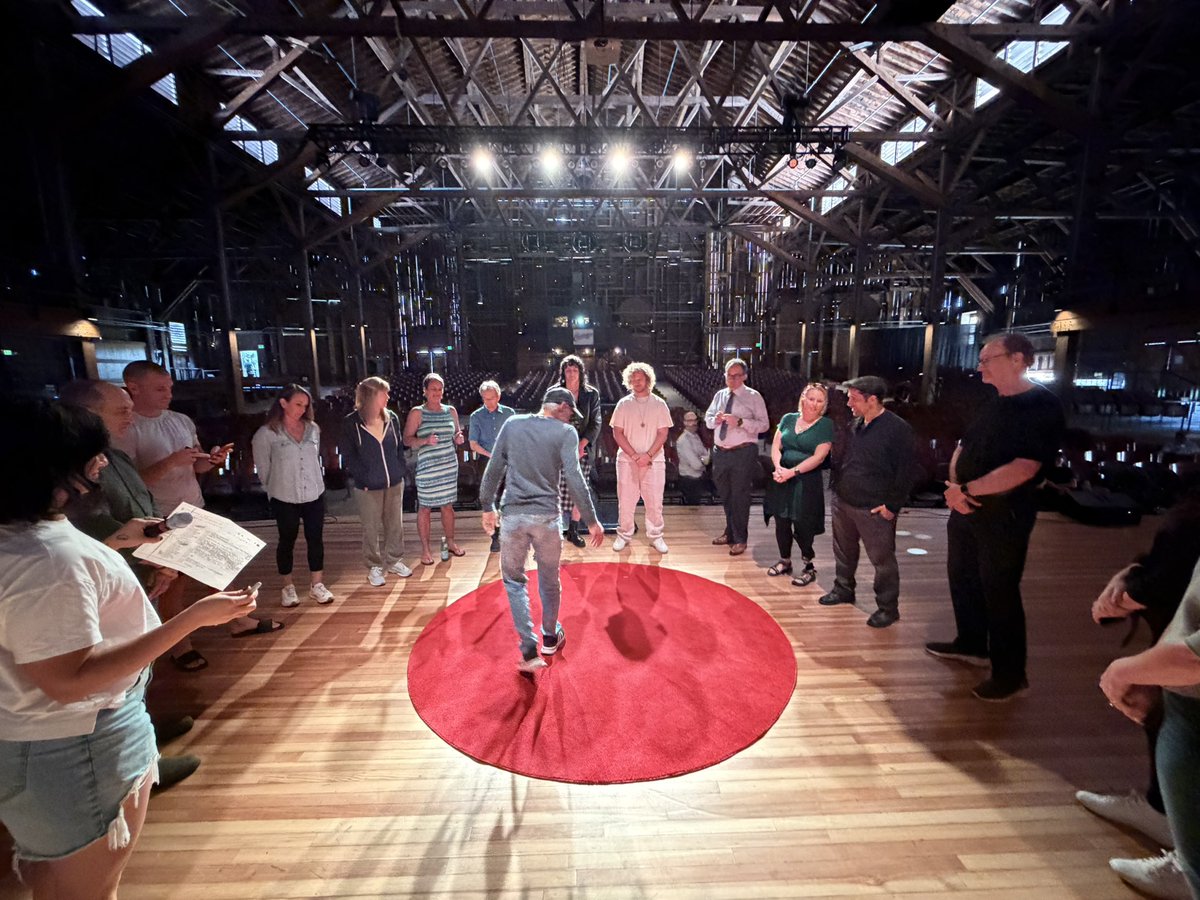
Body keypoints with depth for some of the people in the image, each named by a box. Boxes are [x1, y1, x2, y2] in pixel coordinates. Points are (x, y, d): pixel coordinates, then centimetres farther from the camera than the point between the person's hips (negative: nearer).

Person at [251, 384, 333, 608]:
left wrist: (314, 483, 10)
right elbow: (263, 468, -1)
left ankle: (316, 585, 22)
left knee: (316, 540, 9)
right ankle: (287, 587, 28)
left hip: (314, 495, 3)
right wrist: (275, 490, 5)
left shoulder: (313, 429, 1)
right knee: (287, 541, 12)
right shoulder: (266, 433, -9)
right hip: (284, 499, -3)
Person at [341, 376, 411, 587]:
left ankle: (394, 561, 32)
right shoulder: (351, 423, -8)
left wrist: (402, 471, 2)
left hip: (395, 483, 4)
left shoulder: (392, 418, 3)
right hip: (368, 487, -4)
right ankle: (374, 567, 25)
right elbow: (349, 457, -6)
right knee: (371, 529, 8)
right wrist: (363, 479, -12)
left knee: (395, 524, 14)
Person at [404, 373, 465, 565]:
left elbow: (457, 434, 18)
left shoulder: (451, 411, 8)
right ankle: (425, 548, 16)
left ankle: (450, 542, 29)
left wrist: (459, 439, -5)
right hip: (427, 468, -4)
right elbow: (407, 440, -7)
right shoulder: (416, 413, -5)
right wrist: (425, 441, -24)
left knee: (448, 505, 13)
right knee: (425, 507, 3)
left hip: (449, 465, 4)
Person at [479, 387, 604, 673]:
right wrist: (591, 521, -6)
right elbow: (575, 480, -12)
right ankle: (550, 638, 37)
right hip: (547, 517, -1)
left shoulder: (512, 424, 6)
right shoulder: (565, 432, -3)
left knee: (514, 580, 15)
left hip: (513, 515, 2)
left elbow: (494, 469, 7)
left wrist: (487, 507, 17)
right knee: (549, 580, 18)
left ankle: (529, 651, 9)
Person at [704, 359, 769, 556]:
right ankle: (730, 532, 35)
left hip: (743, 453, -6)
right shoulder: (719, 395, 10)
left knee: (740, 497, 0)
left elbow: (764, 424, -11)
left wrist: (740, 422, -24)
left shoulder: (753, 396, -5)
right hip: (720, 452, 6)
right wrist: (715, 419, -7)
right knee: (725, 495, 17)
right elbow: (707, 419, 16)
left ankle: (740, 539, 15)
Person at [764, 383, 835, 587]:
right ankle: (785, 561, 29)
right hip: (782, 479, 4)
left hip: (807, 482, -4)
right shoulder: (788, 418, 7)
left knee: (802, 526, 0)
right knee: (781, 522, 10)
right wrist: (778, 467, -14)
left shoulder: (826, 425, -5)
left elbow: (818, 457, -13)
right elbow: (776, 446, 4)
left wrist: (792, 472, -19)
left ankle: (809, 567, 19)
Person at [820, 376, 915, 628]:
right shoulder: (854, 425, 8)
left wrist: (892, 505, -14)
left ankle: (888, 608, 19)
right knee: (844, 551, 19)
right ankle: (843, 590, 38)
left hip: (874, 510, -7)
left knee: (882, 560, 4)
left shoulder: (898, 428, -13)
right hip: (843, 503, 7)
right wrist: (837, 488, 13)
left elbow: (907, 470, -14)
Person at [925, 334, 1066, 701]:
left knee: (999, 592, 1)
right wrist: (954, 487, -7)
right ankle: (971, 644, 36)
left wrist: (967, 489, -17)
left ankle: (1010, 674, 17)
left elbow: (1023, 468, -24)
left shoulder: (1042, 406, -14)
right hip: (966, 509, 8)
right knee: (963, 578, 17)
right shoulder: (991, 404, 12)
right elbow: (963, 448, 12)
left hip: (1004, 514, -8)